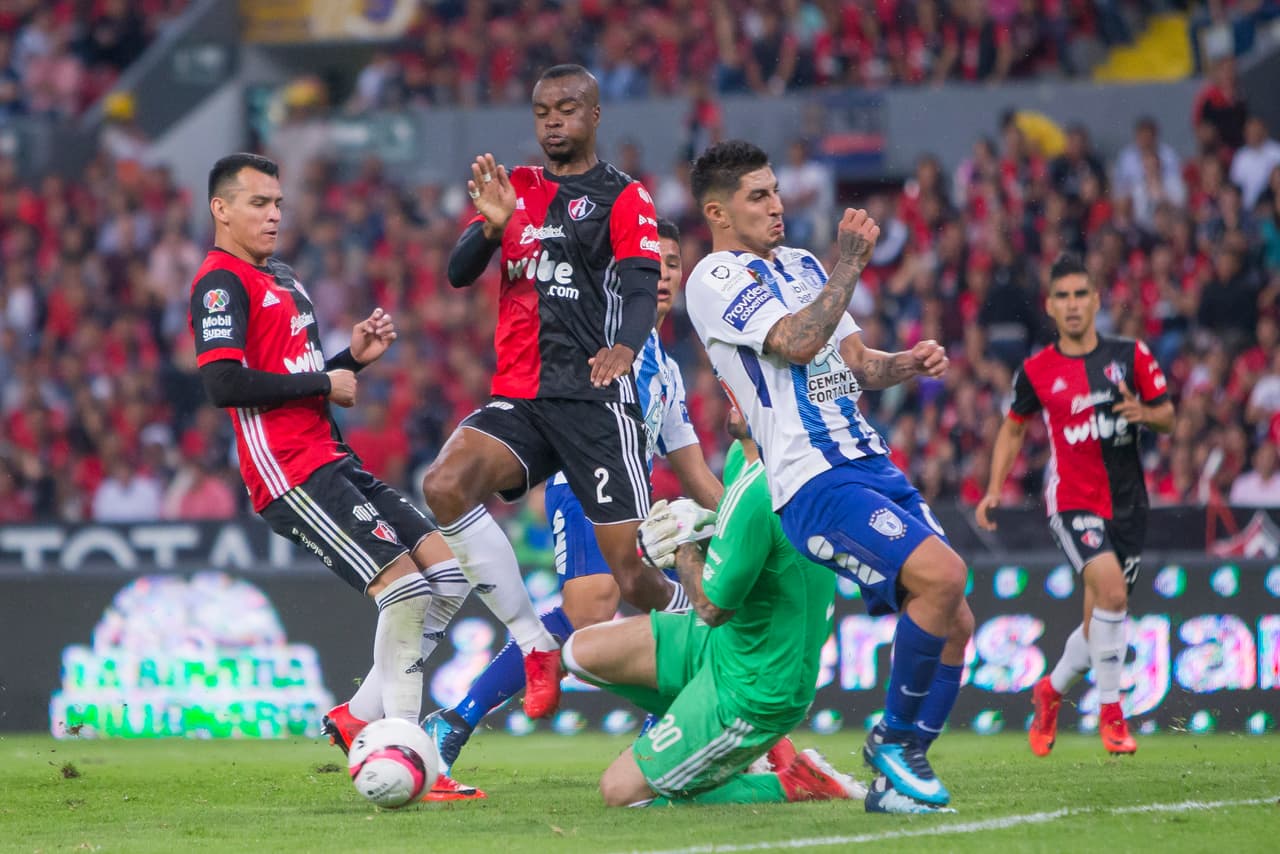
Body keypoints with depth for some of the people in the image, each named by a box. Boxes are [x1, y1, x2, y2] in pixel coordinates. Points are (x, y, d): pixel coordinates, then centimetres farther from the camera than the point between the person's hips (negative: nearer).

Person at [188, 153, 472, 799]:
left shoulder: (280, 280, 23)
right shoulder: (221, 282, -8)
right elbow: (223, 384, -21)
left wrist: (354, 357, 12)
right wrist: (323, 383, -13)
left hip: (332, 463, 10)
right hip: (290, 474, -10)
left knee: (448, 571, 3)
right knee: (403, 584, -18)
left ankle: (360, 717, 7)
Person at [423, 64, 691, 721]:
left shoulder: (623, 199, 3)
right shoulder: (515, 189, 17)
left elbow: (641, 288, -11)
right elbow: (459, 273, 8)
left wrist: (624, 347, -33)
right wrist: (491, 226, -14)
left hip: (596, 402, -4)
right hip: (519, 399, 4)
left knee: (634, 576, -10)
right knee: (445, 484, -25)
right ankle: (535, 648, -15)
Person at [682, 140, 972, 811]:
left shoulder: (802, 265, 22)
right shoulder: (715, 280, -5)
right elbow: (798, 343, -18)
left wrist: (906, 364, 5)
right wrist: (850, 263, -15)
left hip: (870, 463, 9)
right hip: (815, 483, -9)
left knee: (953, 622, 2)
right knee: (942, 575, -26)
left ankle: (899, 774, 13)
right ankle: (894, 736, -8)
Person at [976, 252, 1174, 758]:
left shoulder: (1131, 355, 2)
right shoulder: (1036, 370, 0)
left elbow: (1168, 417, 8)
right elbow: (1013, 428, 14)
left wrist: (1143, 412, -15)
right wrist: (994, 489, 5)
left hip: (1127, 502, 3)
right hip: (1072, 502, -3)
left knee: (1100, 622, 10)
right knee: (1112, 588, -26)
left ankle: (1052, 689, 38)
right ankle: (1110, 710, -16)